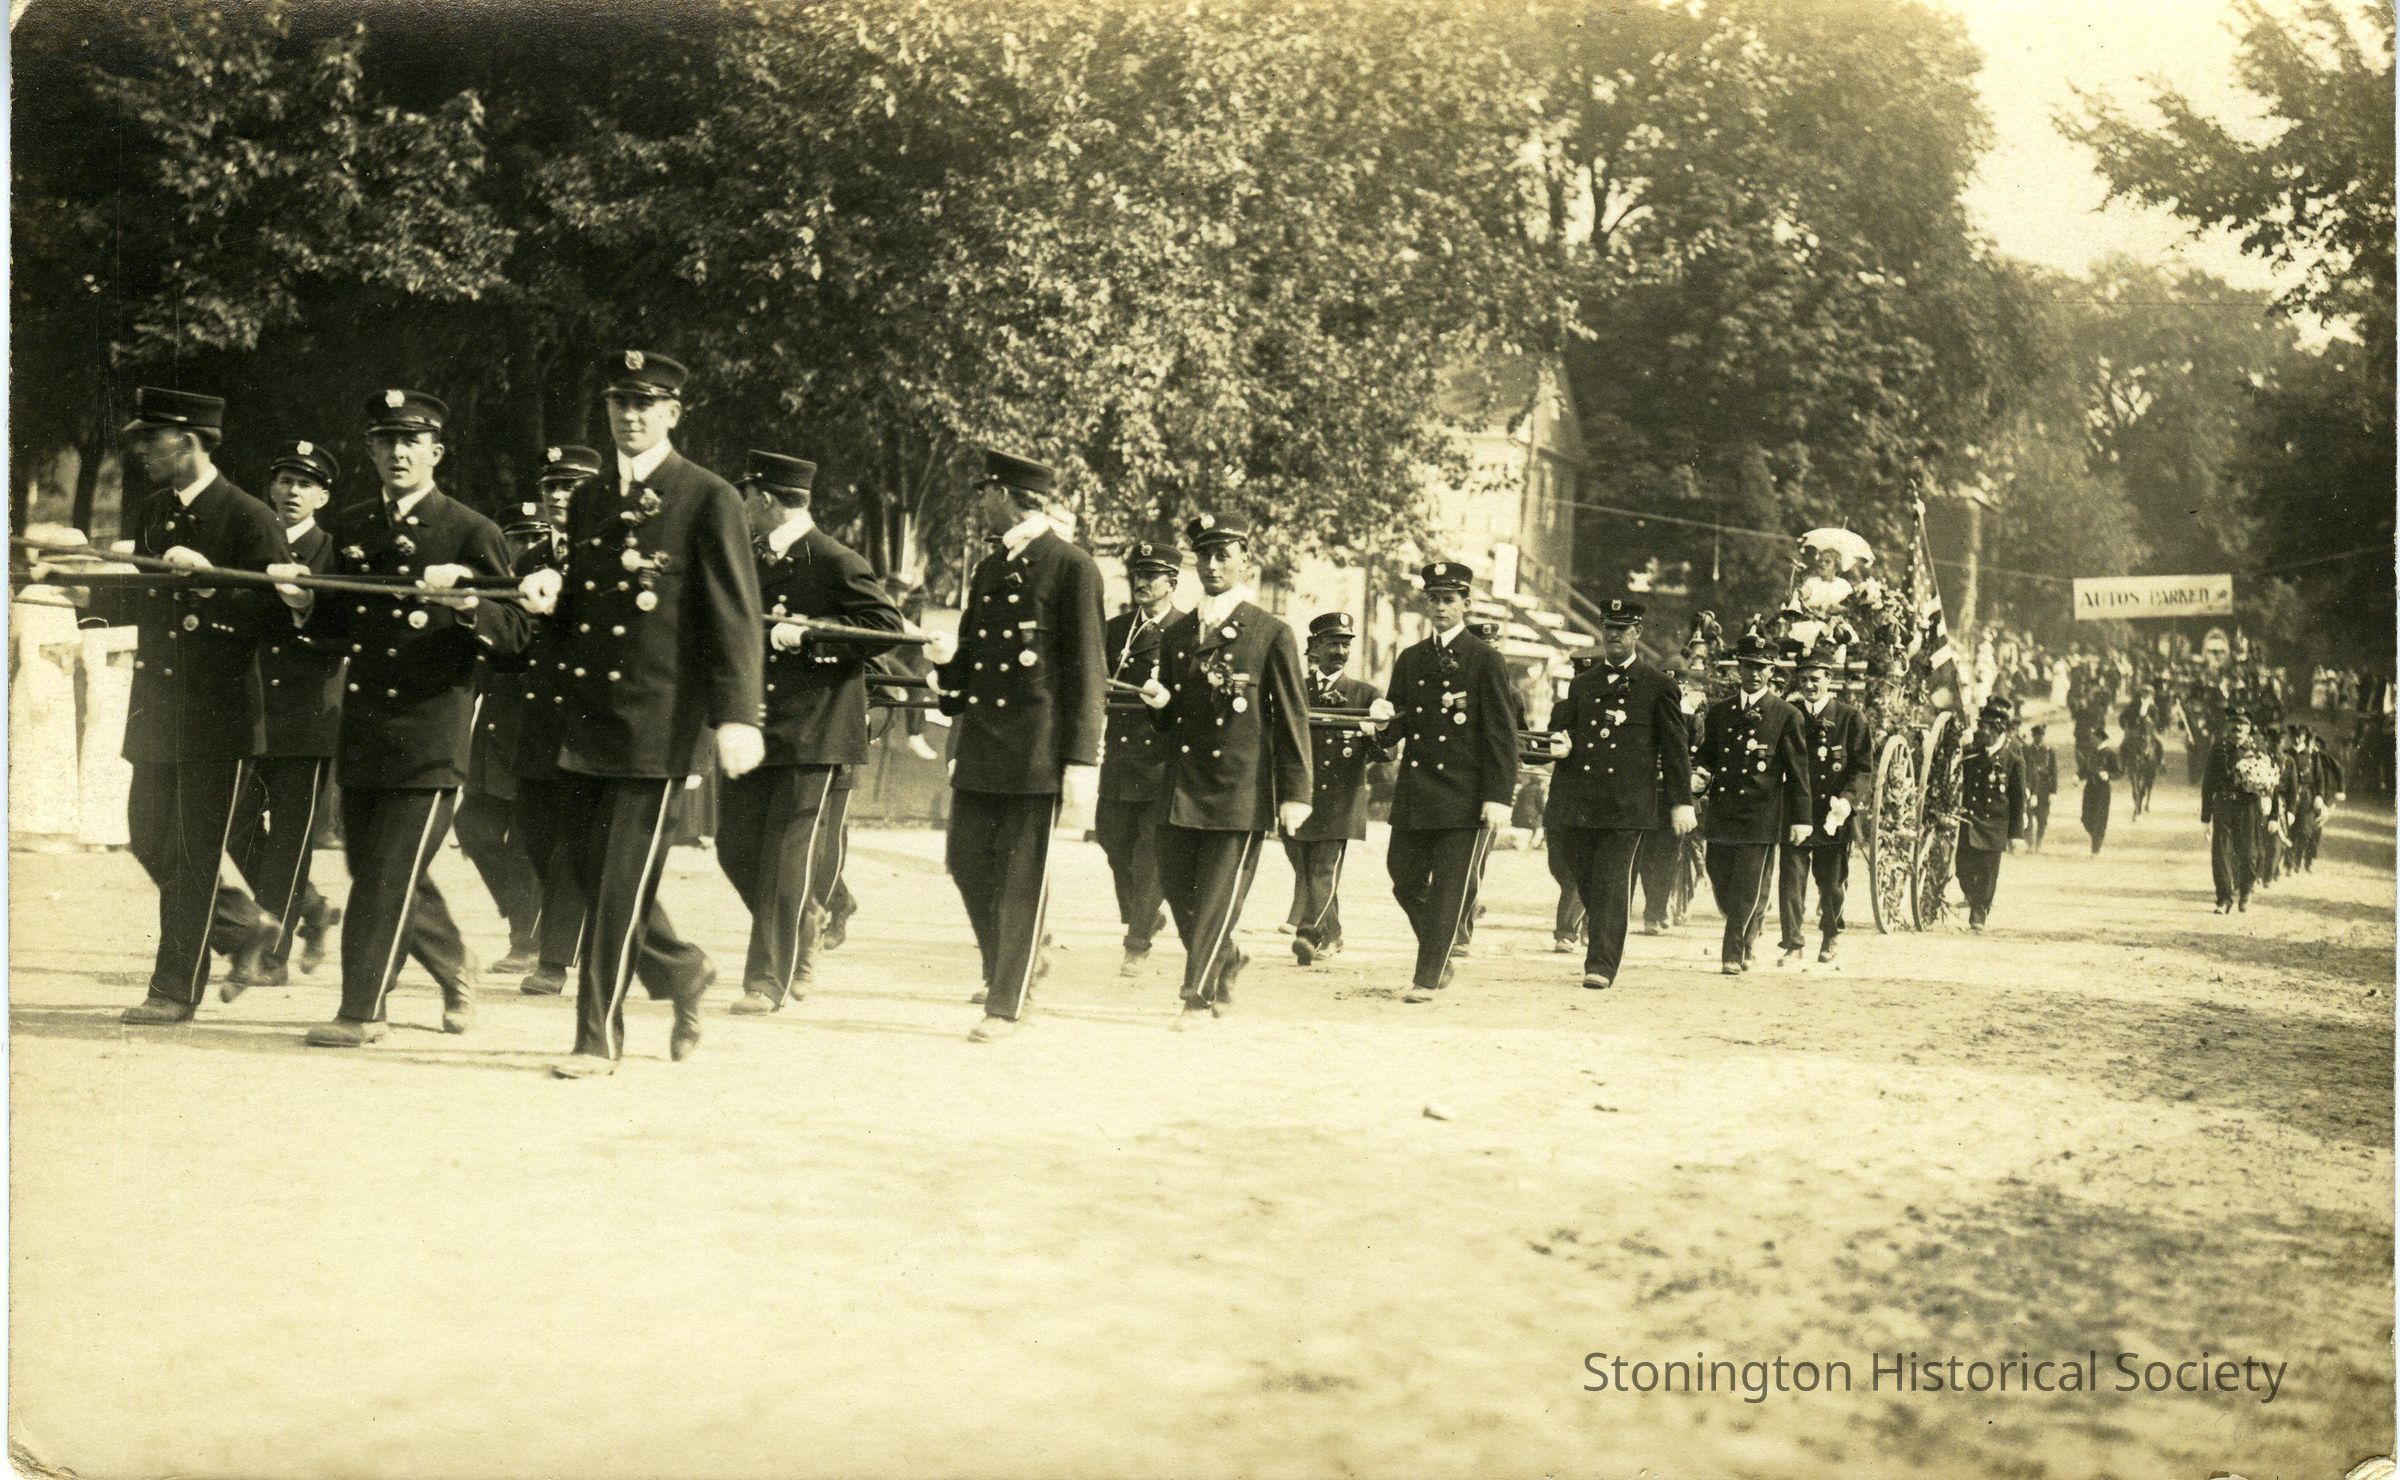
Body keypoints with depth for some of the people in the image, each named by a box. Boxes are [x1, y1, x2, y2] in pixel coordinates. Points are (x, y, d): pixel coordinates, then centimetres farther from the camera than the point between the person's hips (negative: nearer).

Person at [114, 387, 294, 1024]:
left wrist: (209, 580, -25)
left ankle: (176, 990, 4)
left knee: (194, 852, -3)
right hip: (157, 707, 7)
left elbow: (276, 609, -17)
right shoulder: (151, 515, 12)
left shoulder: (249, 519, -10)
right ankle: (242, 920, 30)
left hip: (218, 714, -7)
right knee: (149, 838, 10)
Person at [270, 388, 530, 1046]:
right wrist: (305, 605, 0)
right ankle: (453, 964, 34)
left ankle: (362, 1010, 3)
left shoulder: (472, 533, -4)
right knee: (373, 866, 12)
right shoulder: (350, 528, 12)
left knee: (390, 872, -7)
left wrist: (467, 603, -24)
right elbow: (339, 630, 20)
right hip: (361, 731, 6)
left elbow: (517, 632, -6)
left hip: (429, 729, -6)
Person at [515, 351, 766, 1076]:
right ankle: (683, 971, 33)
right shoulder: (588, 501, 16)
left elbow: (735, 619, -9)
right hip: (583, 721, 7)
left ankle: (598, 1037, 4)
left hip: (656, 723, -7)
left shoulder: (710, 501, -4)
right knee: (594, 874, 10)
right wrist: (553, 597, 2)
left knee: (620, 883, -5)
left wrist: (738, 716, -19)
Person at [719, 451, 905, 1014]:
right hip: (755, 732, 7)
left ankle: (770, 980, 3)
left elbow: (887, 624, -16)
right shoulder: (749, 561, 14)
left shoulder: (837, 563, -8)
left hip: (815, 735, -7)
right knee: (735, 846, 7)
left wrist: (808, 635, -20)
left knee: (788, 860, -3)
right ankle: (806, 924, 31)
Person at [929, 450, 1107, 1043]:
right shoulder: (986, 570, 16)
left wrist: (1082, 761, -13)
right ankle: (1007, 966, 30)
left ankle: (1007, 1003, 4)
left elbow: (1088, 671, -8)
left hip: (1037, 750, -7)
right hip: (979, 748, 7)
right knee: (967, 862, 9)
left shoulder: (1071, 568, -5)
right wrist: (942, 675, 2)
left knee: (1022, 878, -2)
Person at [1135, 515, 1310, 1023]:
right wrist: (1160, 704, -3)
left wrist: (1295, 794, -7)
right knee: (1176, 885, 6)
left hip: (1241, 786, -5)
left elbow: (1293, 718, -2)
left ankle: (1199, 994, 2)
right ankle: (1226, 959, 29)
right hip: (1182, 785, 5)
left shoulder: (1272, 634, -1)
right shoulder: (1177, 634, 14)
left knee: (1219, 892, -5)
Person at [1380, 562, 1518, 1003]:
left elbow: (1502, 733, -7)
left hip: (1465, 794, -5)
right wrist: (1386, 721, -8)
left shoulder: (1485, 660, -3)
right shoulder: (1410, 659, 12)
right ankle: (1439, 954, 29)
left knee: (1450, 889, -2)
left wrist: (1499, 796, -14)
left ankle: (1428, 978, 3)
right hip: (1414, 793, 5)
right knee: (1404, 877, 7)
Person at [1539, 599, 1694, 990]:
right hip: (1577, 802, 4)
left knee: (1612, 881, -8)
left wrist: (1681, 802, -1)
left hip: (1627, 803, -4)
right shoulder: (1581, 685, 17)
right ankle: (1602, 933, 34)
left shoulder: (1659, 687, 5)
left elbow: (1676, 747, 5)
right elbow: (1560, 727, 25)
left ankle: (1601, 965, -7)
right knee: (1584, 879, 7)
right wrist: (1560, 745, 0)